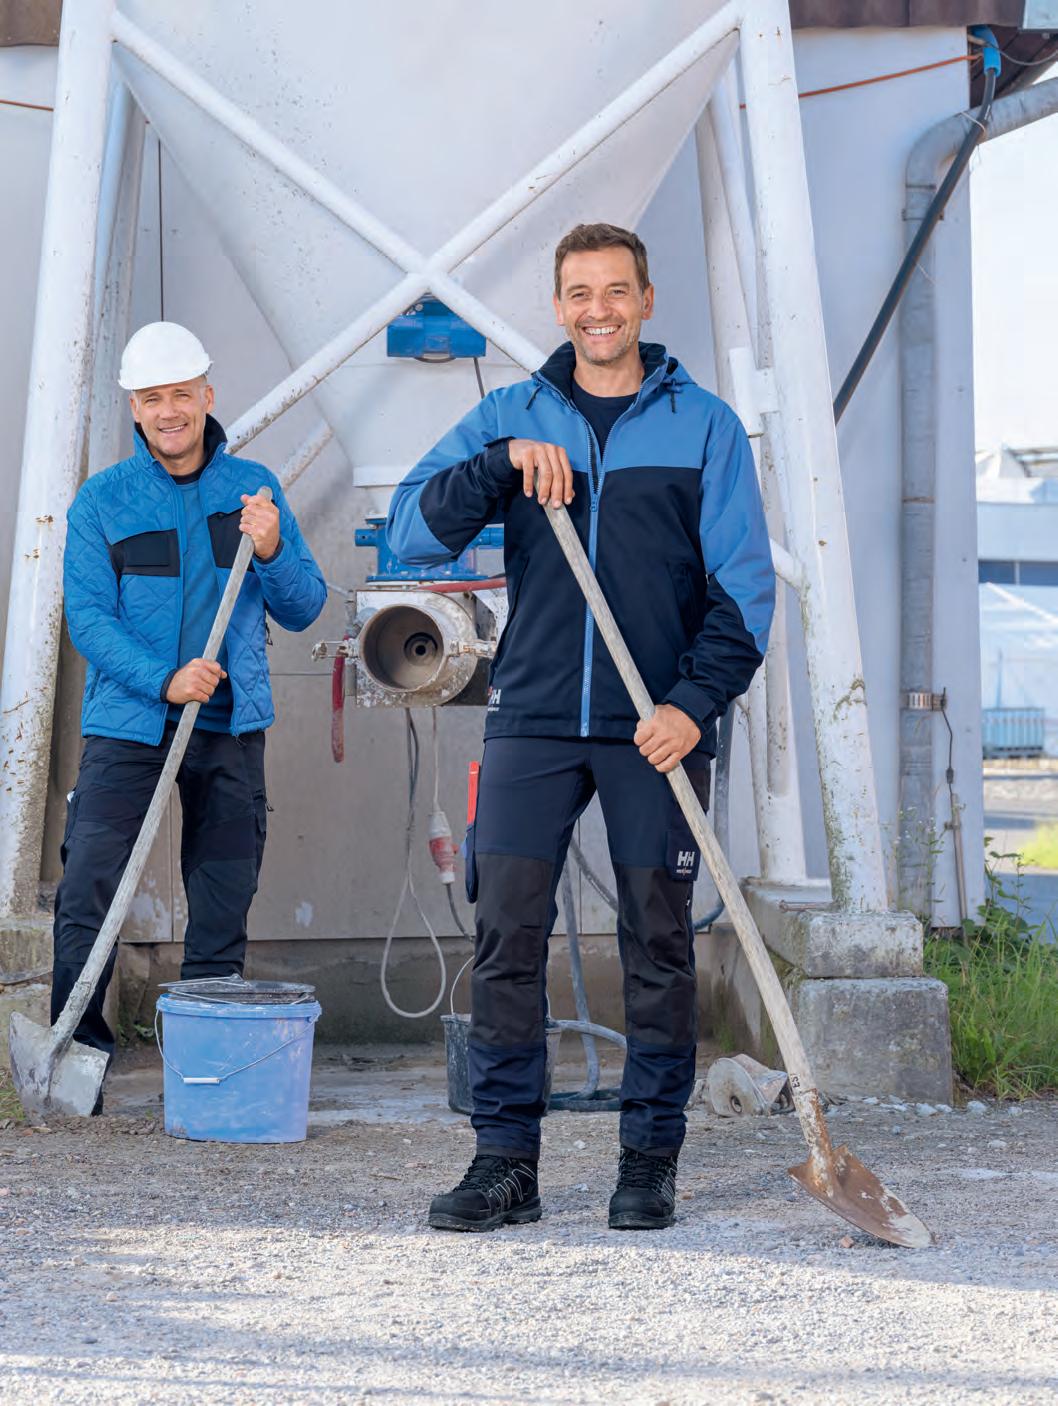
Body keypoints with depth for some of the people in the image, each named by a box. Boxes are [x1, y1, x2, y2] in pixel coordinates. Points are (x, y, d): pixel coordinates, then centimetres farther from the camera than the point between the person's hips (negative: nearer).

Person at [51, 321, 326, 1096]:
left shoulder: (254, 487, 7)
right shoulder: (102, 500, 1)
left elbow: (304, 609, 8)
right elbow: (88, 617, -6)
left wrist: (270, 552, -12)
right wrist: (163, 679, -21)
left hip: (232, 725, 2)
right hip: (127, 721, -2)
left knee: (223, 906, 6)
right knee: (87, 892, -9)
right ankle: (75, 1047, 0)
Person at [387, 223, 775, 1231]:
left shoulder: (705, 425, 5)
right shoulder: (510, 417, 10)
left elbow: (743, 581, 2)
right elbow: (412, 533, 2)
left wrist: (697, 701, -10)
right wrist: (502, 464, -13)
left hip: (657, 727, -1)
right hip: (532, 720, 1)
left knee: (658, 942, 2)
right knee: (505, 935, -3)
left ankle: (650, 1161, 11)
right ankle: (505, 1160, 3)